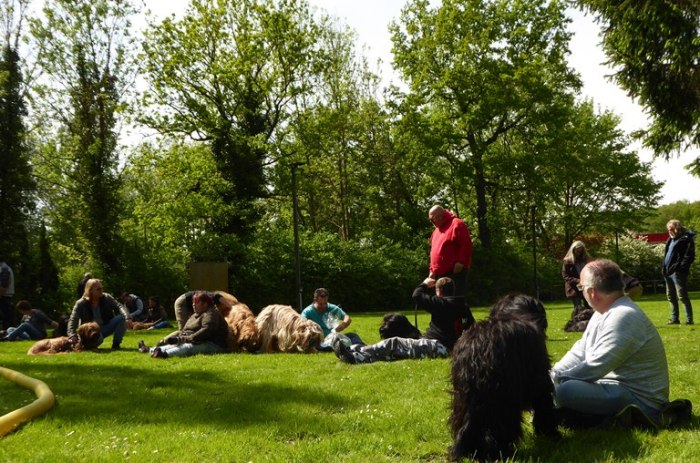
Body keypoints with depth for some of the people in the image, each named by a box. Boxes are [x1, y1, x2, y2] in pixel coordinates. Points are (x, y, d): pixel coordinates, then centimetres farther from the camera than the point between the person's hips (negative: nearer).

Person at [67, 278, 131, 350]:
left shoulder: (107, 298, -3)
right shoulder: (81, 303, -8)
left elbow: (119, 306, -15)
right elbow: (73, 320, -13)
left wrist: (128, 317, -35)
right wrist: (72, 335, -30)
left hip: (106, 327, 4)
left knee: (121, 318, -22)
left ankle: (116, 344, -14)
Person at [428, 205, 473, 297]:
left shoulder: (457, 224, -7)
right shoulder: (436, 231, 21)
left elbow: (466, 245, -15)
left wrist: (461, 262, -20)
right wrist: (432, 270, 17)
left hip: (455, 271, -9)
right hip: (440, 274, 9)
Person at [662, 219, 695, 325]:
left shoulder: (686, 239, -9)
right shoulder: (671, 239, 17)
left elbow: (689, 256, -16)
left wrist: (679, 267, -22)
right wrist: (664, 267, 13)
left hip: (678, 272, -9)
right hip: (668, 272, 9)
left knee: (682, 296, -8)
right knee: (671, 296, 13)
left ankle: (689, 319, -2)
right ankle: (674, 319, 22)